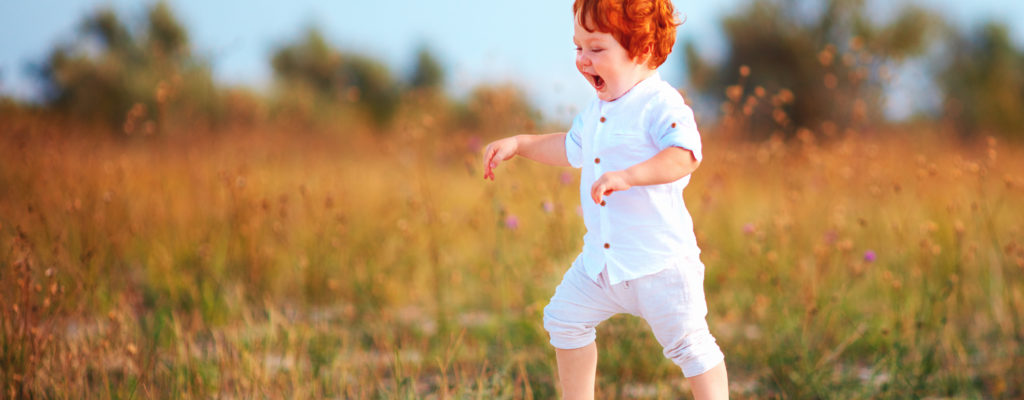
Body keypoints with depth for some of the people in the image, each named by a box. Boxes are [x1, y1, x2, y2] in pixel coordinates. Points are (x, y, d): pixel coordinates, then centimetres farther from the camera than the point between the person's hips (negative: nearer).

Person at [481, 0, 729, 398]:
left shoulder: (661, 105, -17)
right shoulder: (596, 110, 10)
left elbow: (684, 155, -34)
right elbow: (572, 148, 30)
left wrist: (627, 176, -44)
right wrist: (518, 144, 28)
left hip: (659, 261, -9)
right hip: (601, 258, 9)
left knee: (688, 343, -8)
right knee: (565, 318, 18)